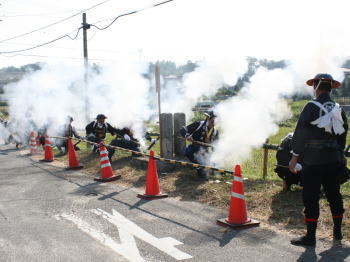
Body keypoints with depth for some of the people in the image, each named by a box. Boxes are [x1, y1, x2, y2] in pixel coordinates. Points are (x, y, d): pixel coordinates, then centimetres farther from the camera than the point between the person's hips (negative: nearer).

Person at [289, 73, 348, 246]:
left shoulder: (312, 107, -12)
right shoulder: (338, 109, 8)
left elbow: (300, 133, -13)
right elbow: (342, 135, 15)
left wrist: (294, 157, -8)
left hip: (313, 161, -7)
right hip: (334, 160, 7)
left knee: (311, 198, -1)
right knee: (334, 195, 17)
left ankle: (310, 237, 3)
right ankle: (337, 232, 28)